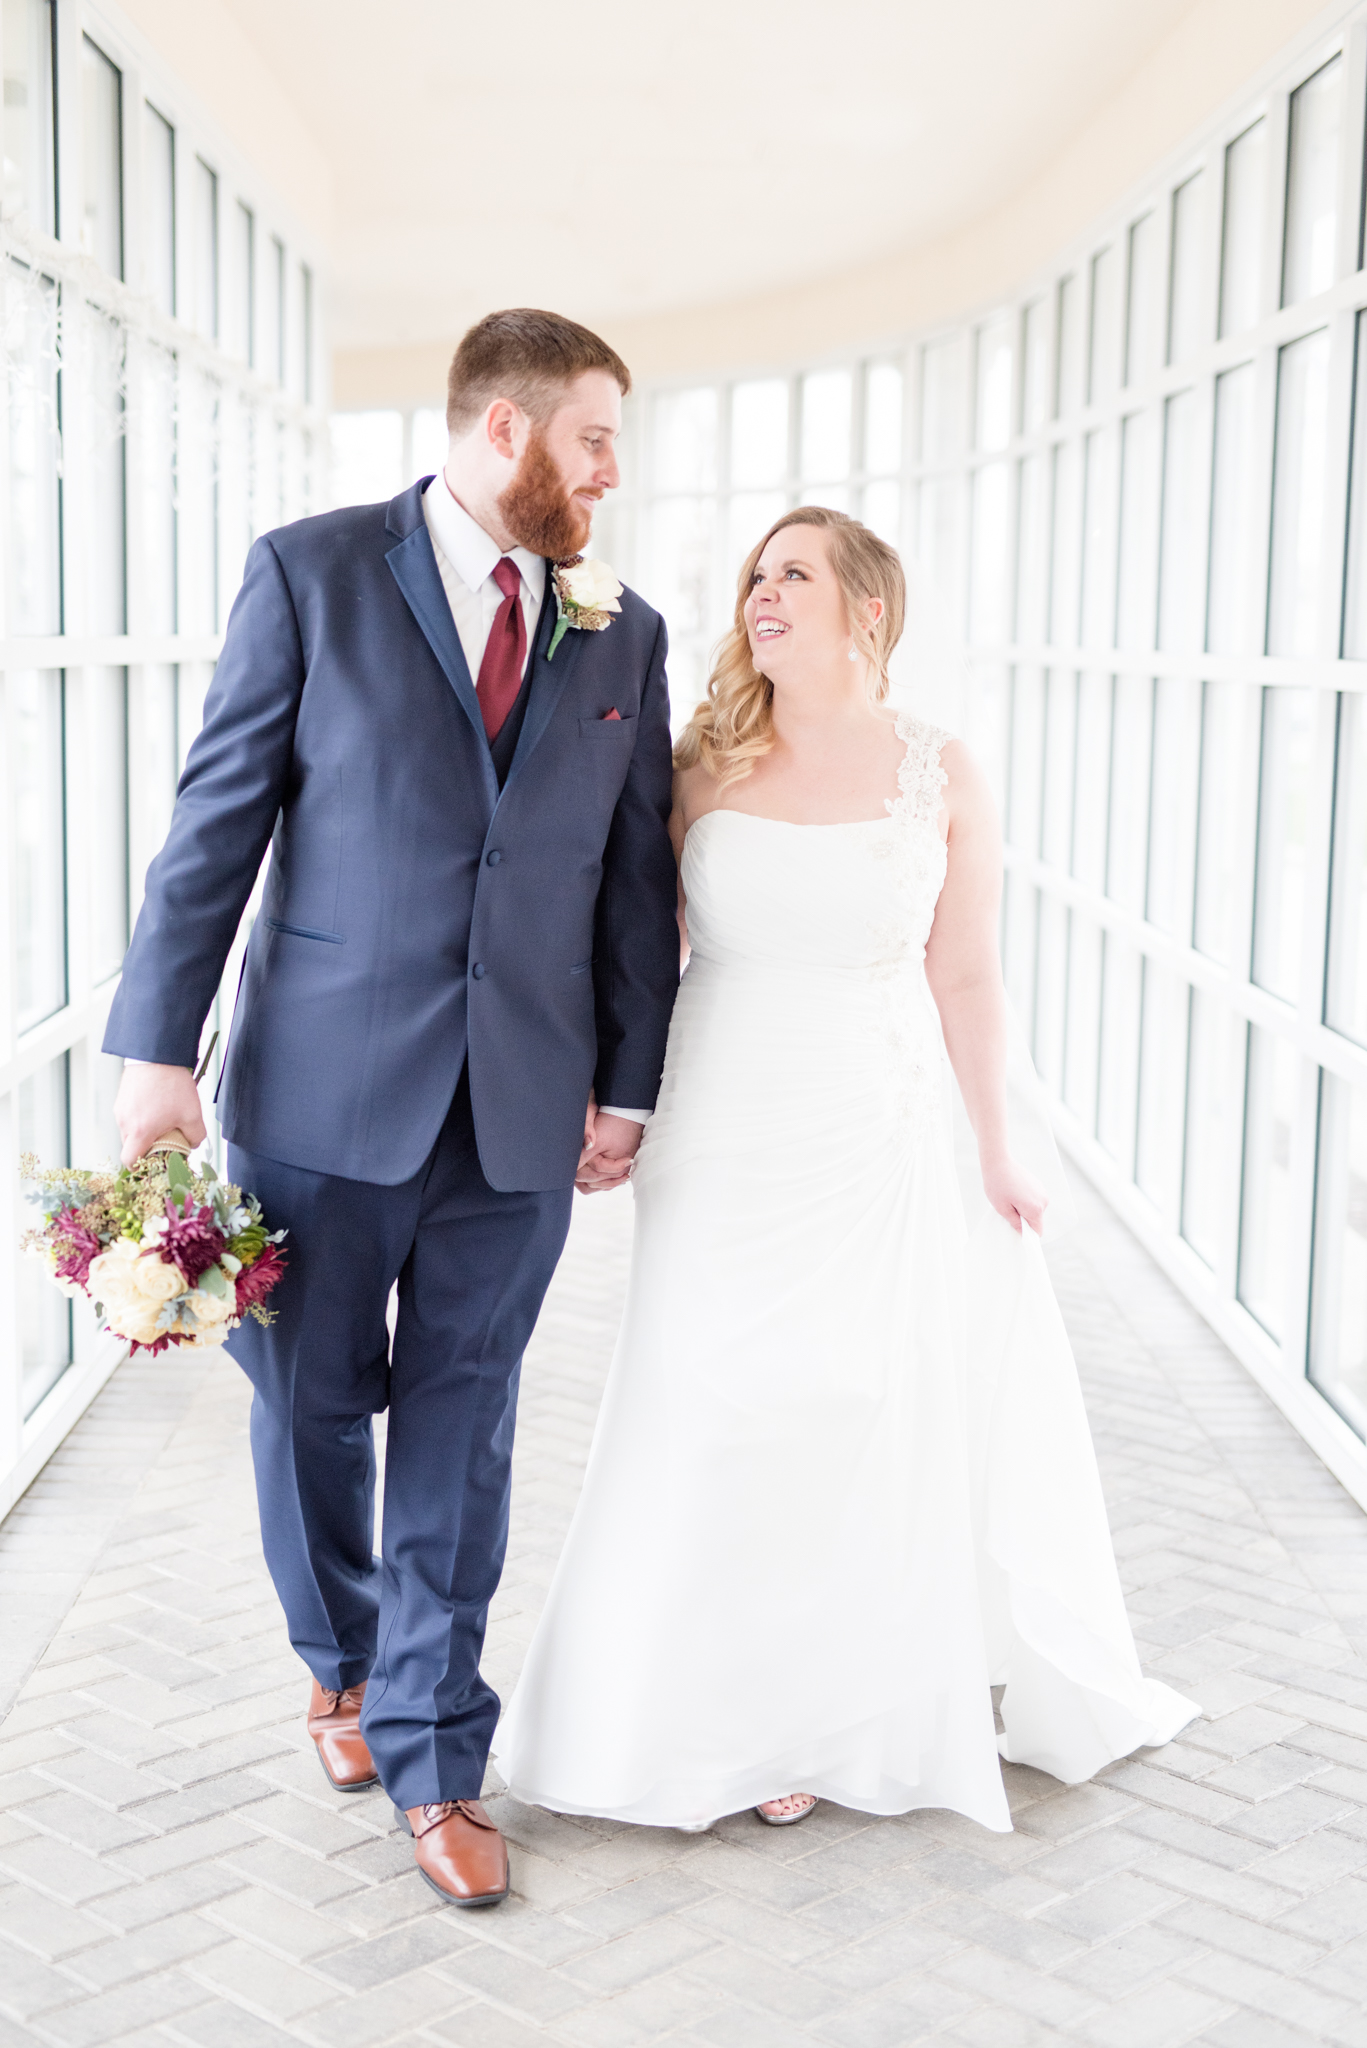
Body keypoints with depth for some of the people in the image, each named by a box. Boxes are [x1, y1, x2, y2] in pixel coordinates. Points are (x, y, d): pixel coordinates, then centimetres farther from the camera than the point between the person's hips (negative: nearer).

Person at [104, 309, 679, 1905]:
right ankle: (343, 1662, 39)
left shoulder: (621, 633, 8)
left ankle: (433, 1761, 22)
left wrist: (628, 1083, 7)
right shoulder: (313, 574, -2)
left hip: (518, 1111, 2)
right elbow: (218, 815, -4)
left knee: (460, 1433, 8)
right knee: (311, 1404, 12)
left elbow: (638, 876, 10)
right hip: (324, 1086, -2)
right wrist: (160, 1048, -8)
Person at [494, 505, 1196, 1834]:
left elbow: (964, 978, 2)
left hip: (880, 1143, -1)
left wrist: (996, 1153, 4)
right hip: (724, 1143, 1)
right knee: (724, 1426, 5)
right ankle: (739, 1714, 22)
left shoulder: (939, 776, -1)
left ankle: (863, 1706, 25)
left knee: (875, 1423, 6)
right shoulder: (704, 768, 1)